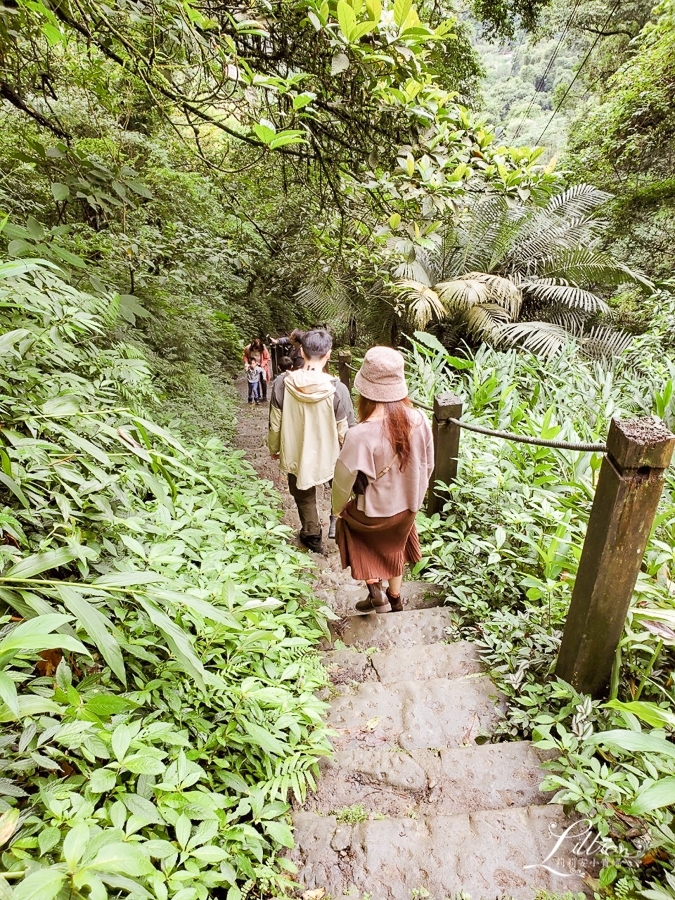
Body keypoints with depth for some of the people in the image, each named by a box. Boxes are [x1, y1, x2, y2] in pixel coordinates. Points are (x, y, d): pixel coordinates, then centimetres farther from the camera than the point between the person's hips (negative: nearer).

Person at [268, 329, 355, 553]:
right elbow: (344, 432, -13)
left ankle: (312, 536, 42)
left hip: (294, 455, 2)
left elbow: (275, 425, -7)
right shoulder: (337, 390, -24)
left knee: (304, 496, 25)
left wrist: (274, 448, 11)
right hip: (327, 456, -1)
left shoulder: (282, 384, -19)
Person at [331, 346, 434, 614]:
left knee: (346, 523, 27)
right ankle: (395, 597, 52)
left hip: (373, 513, -5)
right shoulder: (420, 421, -18)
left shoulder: (360, 435, -34)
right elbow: (427, 467, -2)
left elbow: (344, 479, -19)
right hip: (407, 508, 5)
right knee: (393, 547, 31)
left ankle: (374, 588, 23)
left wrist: (338, 508, 2)